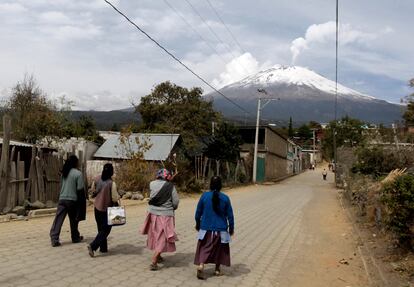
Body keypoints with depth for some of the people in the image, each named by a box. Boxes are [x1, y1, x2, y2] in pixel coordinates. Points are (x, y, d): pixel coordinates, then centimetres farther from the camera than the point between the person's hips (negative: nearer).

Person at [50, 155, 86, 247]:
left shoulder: (64, 172, 6)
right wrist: (82, 200, -2)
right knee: (74, 220, 12)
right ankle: (75, 238, 26)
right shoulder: (78, 173, -11)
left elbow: (61, 186, 13)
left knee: (58, 219, 1)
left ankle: (54, 239, -7)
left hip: (62, 199, 4)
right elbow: (80, 189, -11)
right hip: (72, 200, -4)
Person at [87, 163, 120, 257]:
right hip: (107, 210, -6)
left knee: (101, 228, 19)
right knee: (105, 230, 5)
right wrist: (119, 196, 1)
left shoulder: (97, 179, -4)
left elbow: (92, 192, 7)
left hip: (97, 208, 6)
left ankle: (103, 248, 27)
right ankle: (93, 246, -8)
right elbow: (115, 198, -19)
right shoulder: (112, 183, -21)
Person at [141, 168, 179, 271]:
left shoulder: (152, 184, -4)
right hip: (165, 215, -4)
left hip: (153, 213, 4)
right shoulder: (170, 186, -10)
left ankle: (158, 256, 37)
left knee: (156, 235, 21)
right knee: (162, 238, 3)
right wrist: (172, 208, 12)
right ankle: (153, 262, -5)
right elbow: (176, 201, -9)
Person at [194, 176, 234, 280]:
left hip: (206, 228, 0)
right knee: (219, 249, 17)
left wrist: (197, 224, 17)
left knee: (205, 248, 8)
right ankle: (217, 270, 26)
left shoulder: (204, 196, -8)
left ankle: (200, 266, -14)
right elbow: (230, 215, -3)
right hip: (221, 229, 0)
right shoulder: (225, 198, -9)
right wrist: (231, 228, 11)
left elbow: (198, 212, 0)